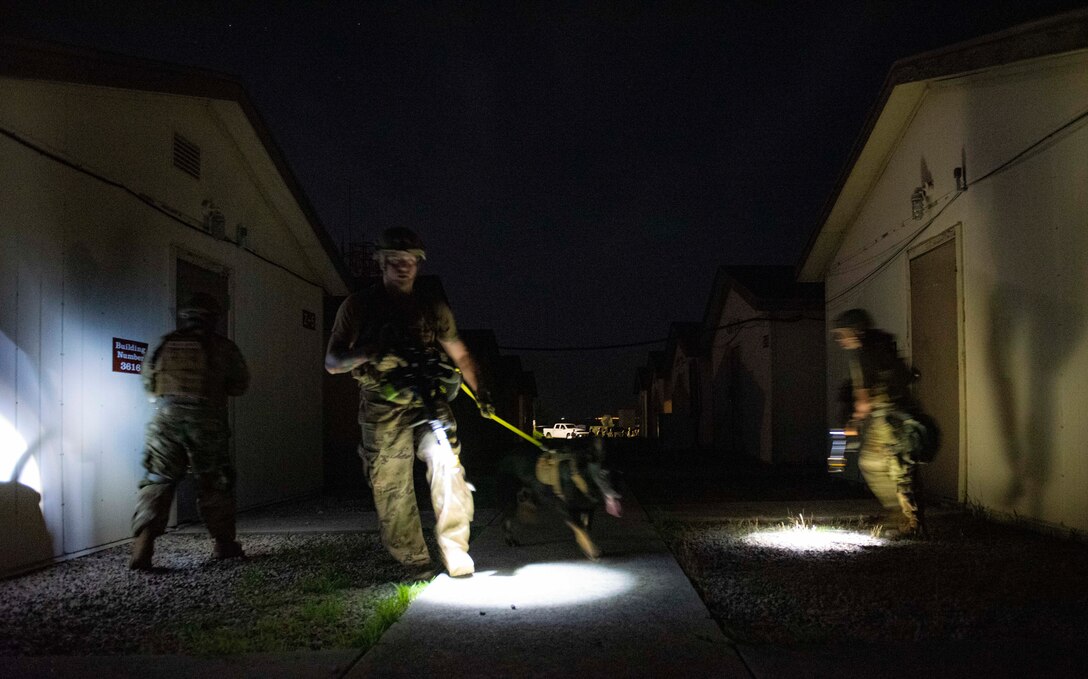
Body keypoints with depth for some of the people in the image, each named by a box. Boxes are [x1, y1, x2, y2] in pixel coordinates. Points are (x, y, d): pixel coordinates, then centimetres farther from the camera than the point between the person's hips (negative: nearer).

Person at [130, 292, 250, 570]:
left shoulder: (166, 344, 8)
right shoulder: (223, 346, 2)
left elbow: (147, 381, 16)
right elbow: (240, 385, 9)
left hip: (166, 418, 1)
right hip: (206, 420, -1)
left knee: (157, 481, 7)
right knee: (214, 484, 12)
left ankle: (143, 545, -7)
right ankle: (224, 544, 23)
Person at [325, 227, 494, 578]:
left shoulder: (432, 305, 12)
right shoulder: (358, 306, 5)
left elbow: (459, 352, 17)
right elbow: (332, 362, 2)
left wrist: (480, 392, 2)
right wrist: (371, 350, -18)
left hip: (429, 403, 1)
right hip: (382, 411, -1)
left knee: (446, 464, -19)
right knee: (391, 490, -1)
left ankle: (455, 550, -11)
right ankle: (416, 563, 11)